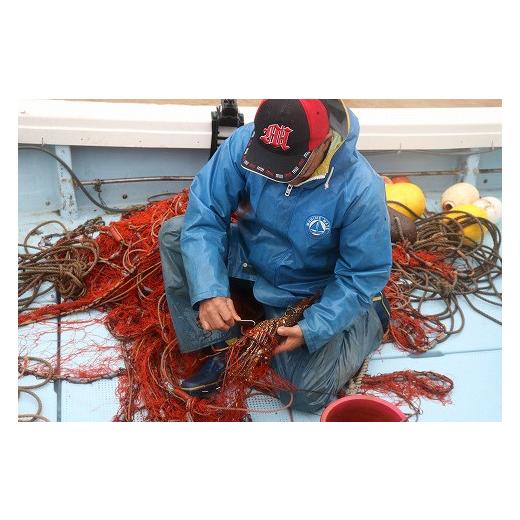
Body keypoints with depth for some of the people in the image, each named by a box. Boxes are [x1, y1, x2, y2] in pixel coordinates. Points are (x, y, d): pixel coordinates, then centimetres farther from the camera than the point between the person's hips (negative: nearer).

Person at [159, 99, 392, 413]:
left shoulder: (361, 190, -30)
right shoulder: (244, 143, -24)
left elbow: (363, 275, -20)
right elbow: (205, 215, -21)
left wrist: (311, 331, -30)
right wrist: (209, 291, -34)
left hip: (309, 294, -3)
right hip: (248, 257, 4)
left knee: (307, 394, -11)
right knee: (173, 234, -17)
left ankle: (371, 318, 15)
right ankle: (218, 345, -8)